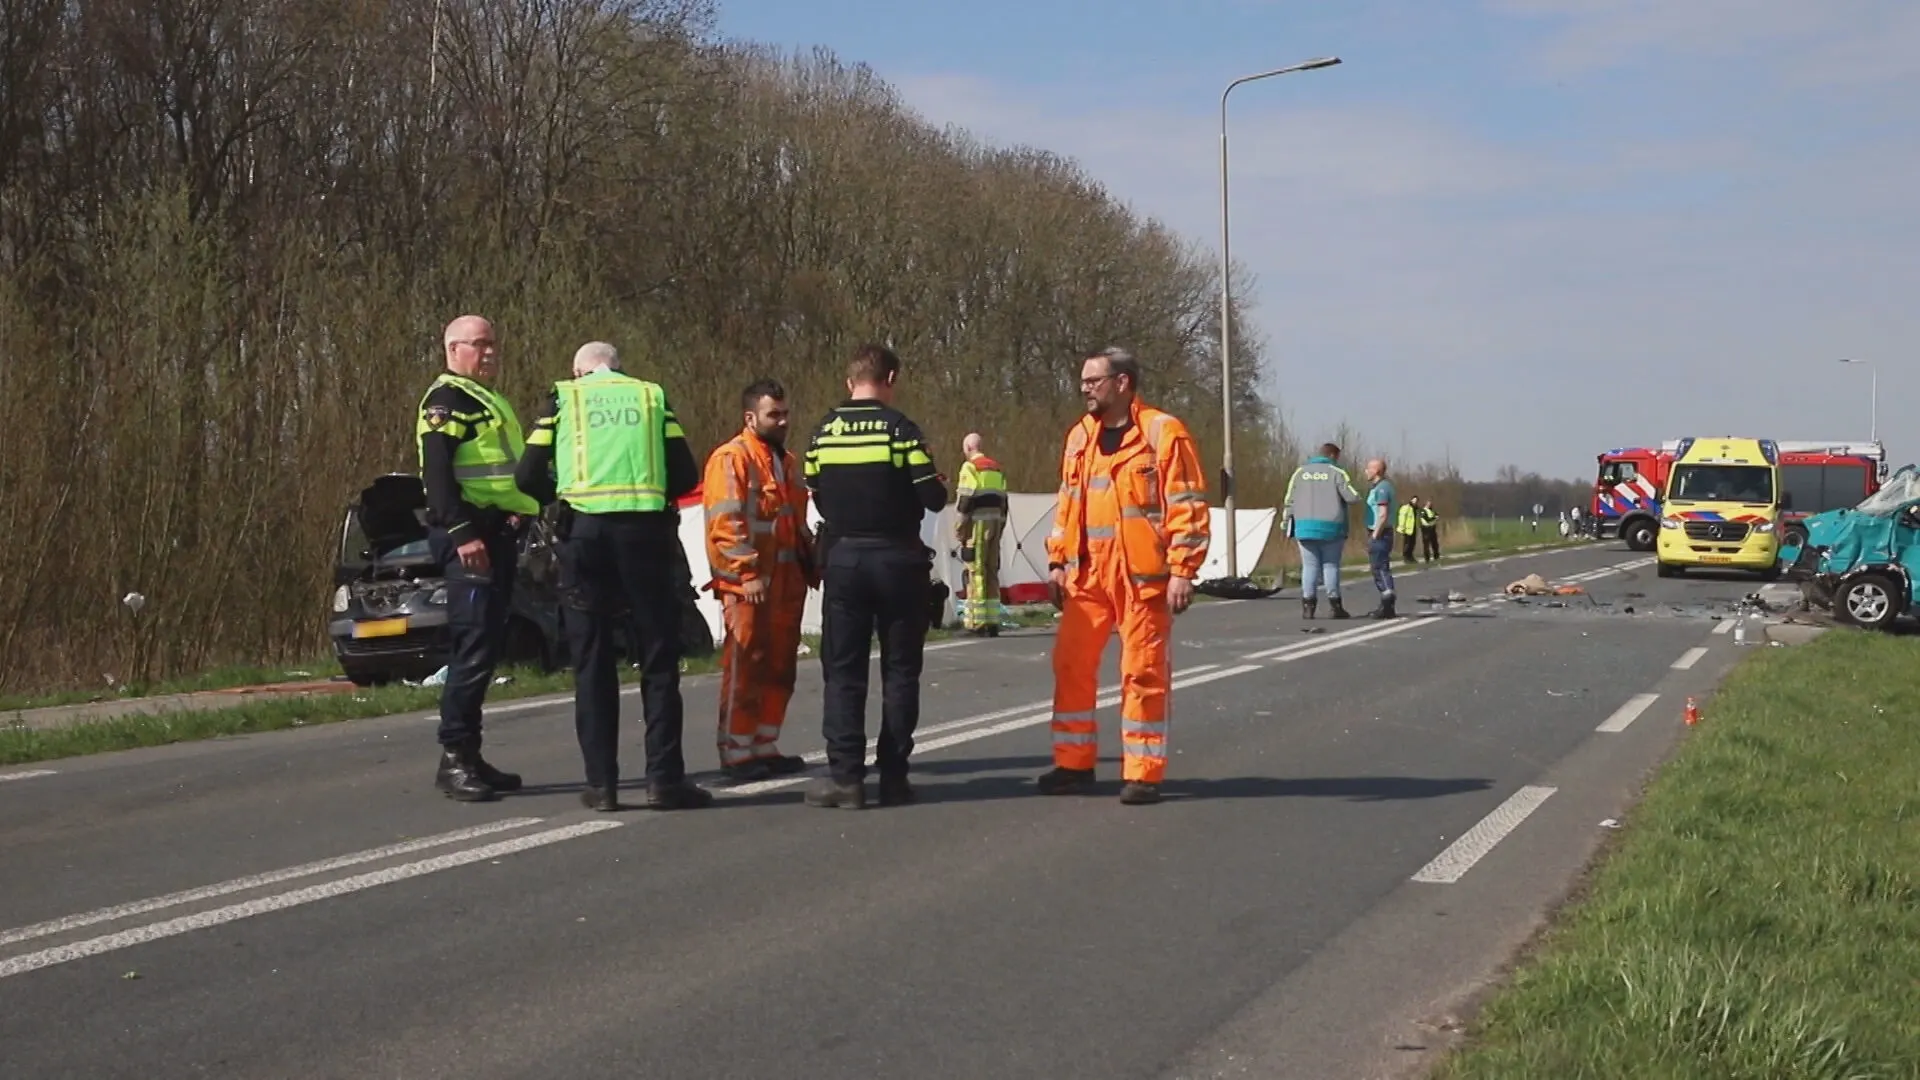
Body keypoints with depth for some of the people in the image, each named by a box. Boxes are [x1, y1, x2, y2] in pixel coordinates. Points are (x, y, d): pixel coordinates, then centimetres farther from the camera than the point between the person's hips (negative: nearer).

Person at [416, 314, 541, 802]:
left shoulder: (491, 403, 24)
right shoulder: (446, 400, -6)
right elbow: (437, 473, -18)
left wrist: (517, 522, 15)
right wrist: (462, 533, -26)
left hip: (498, 534, 10)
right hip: (469, 536, -10)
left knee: (486, 649, 10)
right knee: (474, 647, -13)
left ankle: (470, 756, 15)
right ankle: (454, 758, -11)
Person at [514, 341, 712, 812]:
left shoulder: (562, 398, 11)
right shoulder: (651, 397, 14)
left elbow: (529, 477, 5)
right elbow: (686, 476, 7)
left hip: (583, 529, 0)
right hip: (645, 530, 0)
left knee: (592, 661, 7)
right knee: (659, 658, 5)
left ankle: (601, 783, 5)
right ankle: (664, 778, 1)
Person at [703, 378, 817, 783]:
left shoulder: (787, 461, 20)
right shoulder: (731, 459, -8)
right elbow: (725, 524, -15)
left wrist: (810, 565, 20)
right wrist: (746, 574, -20)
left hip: (787, 583, 8)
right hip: (749, 586, -8)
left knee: (779, 670, 11)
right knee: (745, 669, -5)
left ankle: (765, 747, 20)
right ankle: (736, 753, 1)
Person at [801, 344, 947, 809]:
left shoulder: (823, 432, 3)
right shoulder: (900, 429, -8)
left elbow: (817, 498, 7)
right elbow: (932, 497, -11)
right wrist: (939, 484, 11)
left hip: (841, 558, 2)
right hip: (896, 558, -2)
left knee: (842, 670, 5)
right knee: (900, 668, 7)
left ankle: (845, 776, -1)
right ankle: (893, 775, 6)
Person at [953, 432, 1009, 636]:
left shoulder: (970, 467, -6)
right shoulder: (997, 468, 18)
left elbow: (964, 500, -11)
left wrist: (959, 529, -7)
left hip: (978, 523, -7)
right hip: (995, 522, 7)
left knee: (976, 572, -7)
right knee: (992, 571, 11)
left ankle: (977, 622, -10)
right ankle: (992, 621, 11)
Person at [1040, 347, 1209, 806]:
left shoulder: (1163, 433, -6)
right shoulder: (1080, 437, 15)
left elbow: (1187, 506, -9)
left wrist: (1182, 570, -14)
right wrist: (1058, 562, 15)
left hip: (1143, 576, -6)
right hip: (1088, 575, 6)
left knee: (1143, 672, -1)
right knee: (1071, 665, 6)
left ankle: (1143, 773, 7)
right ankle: (1074, 763, 18)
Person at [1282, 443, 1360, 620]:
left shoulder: (1300, 472, 8)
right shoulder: (1337, 473, -2)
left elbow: (1289, 501, 5)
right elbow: (1353, 498, -9)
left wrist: (1287, 522, 11)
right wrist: (1355, 496, 14)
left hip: (1305, 527, 2)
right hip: (1330, 527, -2)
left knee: (1310, 566, 4)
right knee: (1331, 565, 5)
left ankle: (1308, 606, -2)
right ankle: (1336, 607, 6)